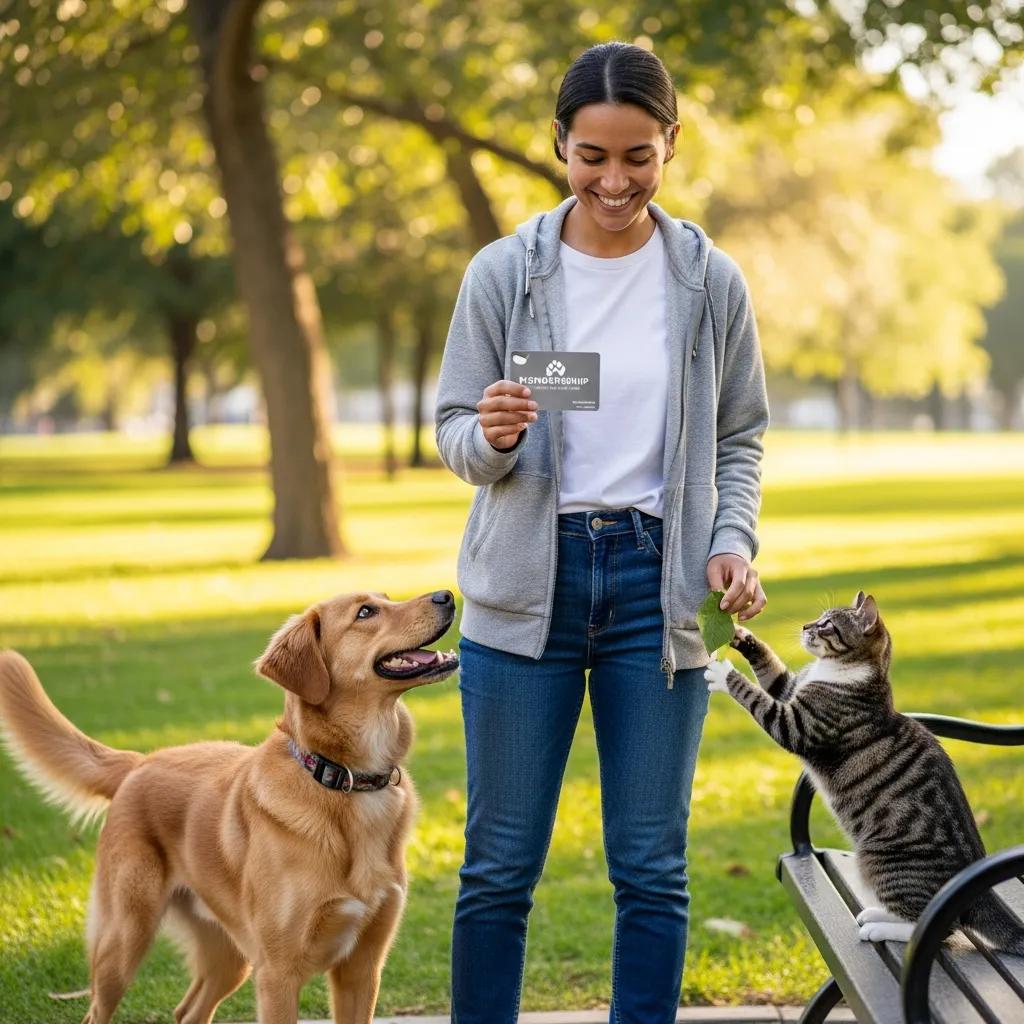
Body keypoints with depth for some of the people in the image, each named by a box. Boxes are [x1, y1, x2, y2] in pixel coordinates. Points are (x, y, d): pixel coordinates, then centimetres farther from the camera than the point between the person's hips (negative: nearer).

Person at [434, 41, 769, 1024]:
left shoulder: (710, 283, 2)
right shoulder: (503, 273, -1)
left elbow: (738, 441, 10)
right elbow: (454, 434, 3)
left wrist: (733, 541, -7)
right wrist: (492, 438, -20)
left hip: (657, 584, 1)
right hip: (527, 585, -1)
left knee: (652, 867, 5)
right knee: (500, 863, 4)